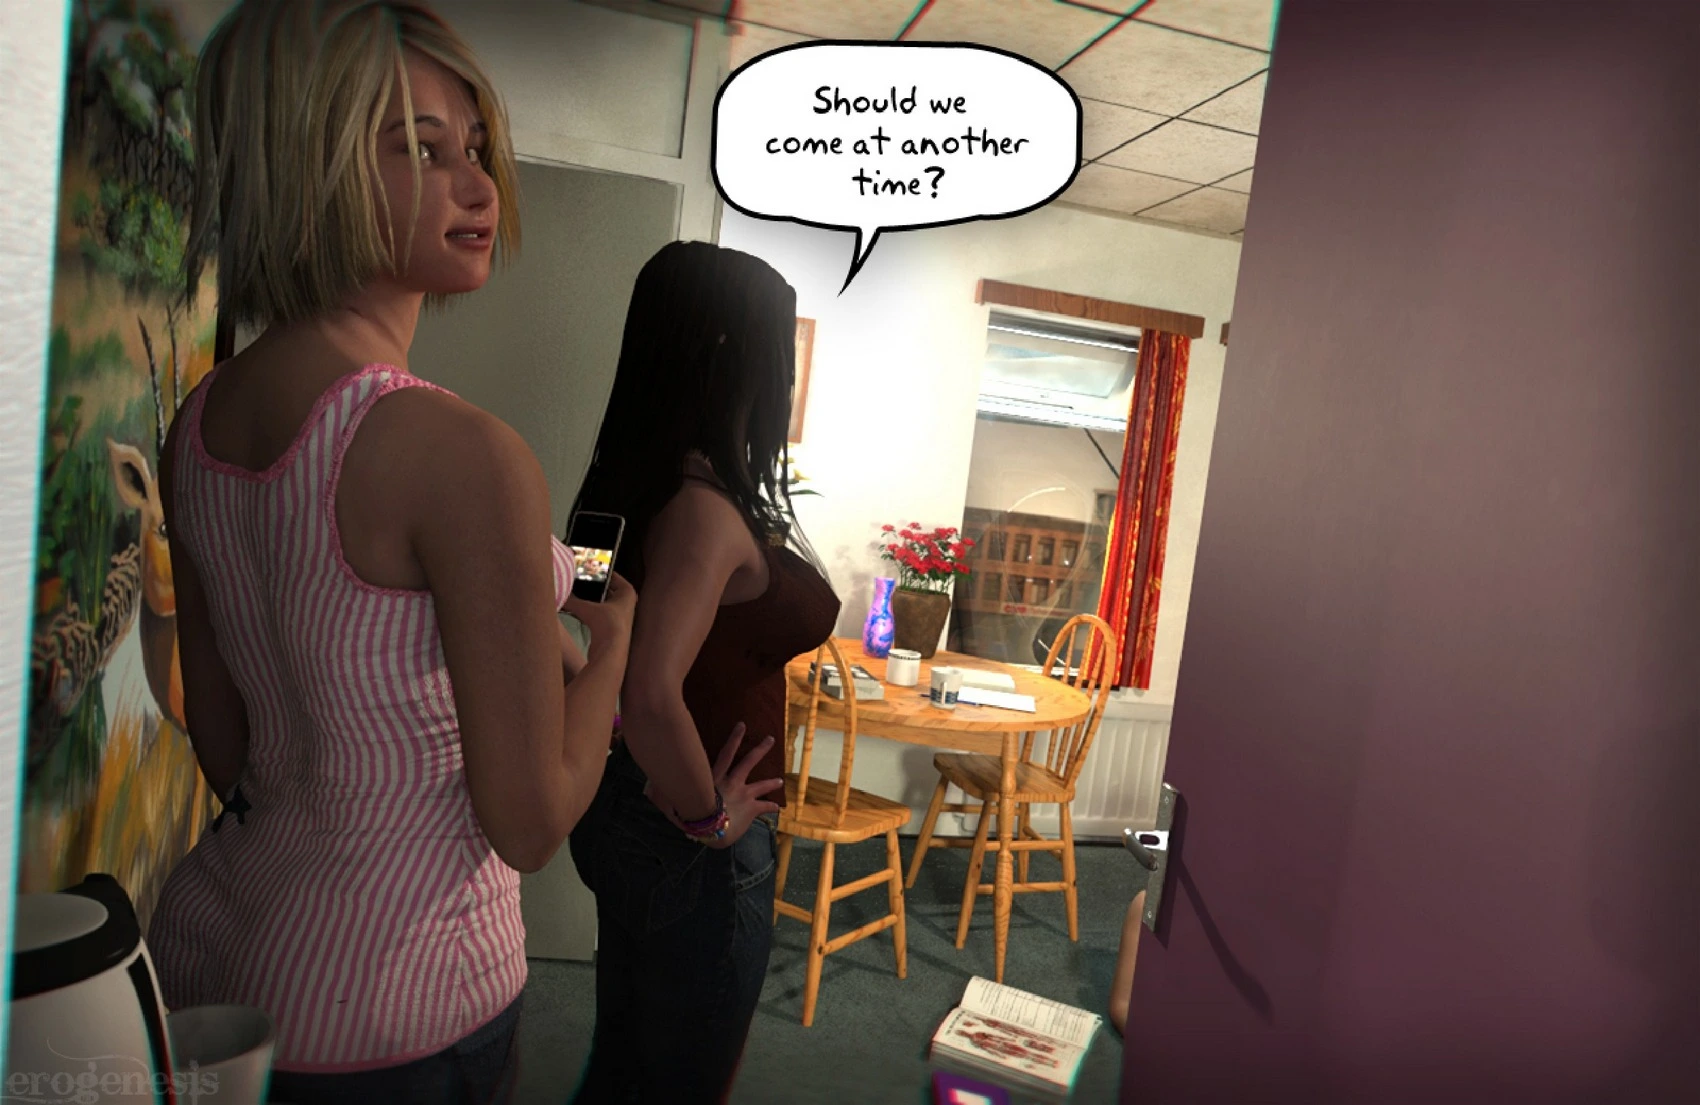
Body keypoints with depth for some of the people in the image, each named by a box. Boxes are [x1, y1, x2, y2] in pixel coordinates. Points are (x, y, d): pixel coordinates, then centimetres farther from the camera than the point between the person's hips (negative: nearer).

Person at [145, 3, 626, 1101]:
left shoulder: (197, 423, -2)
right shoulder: (466, 453, -28)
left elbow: (224, 744, 7)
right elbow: (531, 822, -20)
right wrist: (612, 640, -5)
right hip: (389, 1013, -7)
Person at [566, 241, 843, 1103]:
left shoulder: (633, 479, 1)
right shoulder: (707, 508, -26)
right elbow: (654, 694, -37)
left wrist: (601, 730, 10)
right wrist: (709, 816, -21)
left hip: (622, 816, 8)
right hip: (694, 856, -8)